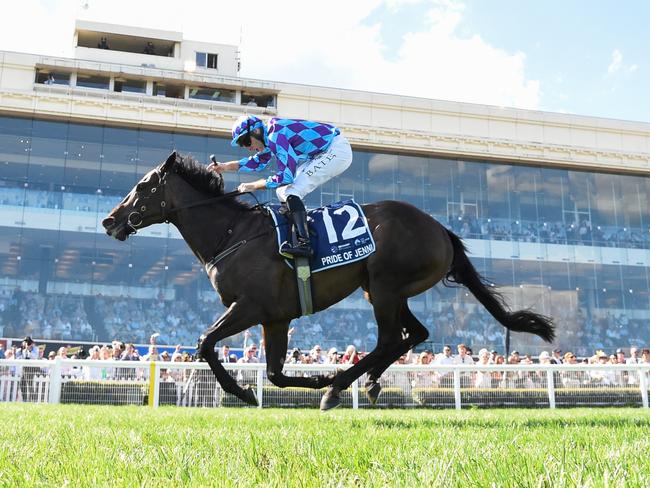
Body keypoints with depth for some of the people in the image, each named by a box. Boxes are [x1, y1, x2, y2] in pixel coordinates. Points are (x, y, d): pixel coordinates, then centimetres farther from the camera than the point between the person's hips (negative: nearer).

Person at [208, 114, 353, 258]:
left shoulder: (276, 136, -22)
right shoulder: (269, 135, 8)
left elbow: (286, 176, -25)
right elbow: (258, 162, 22)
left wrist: (253, 186, -17)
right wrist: (225, 166, 13)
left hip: (336, 151, -10)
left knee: (291, 192, -19)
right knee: (283, 191, 9)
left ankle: (304, 244, -29)